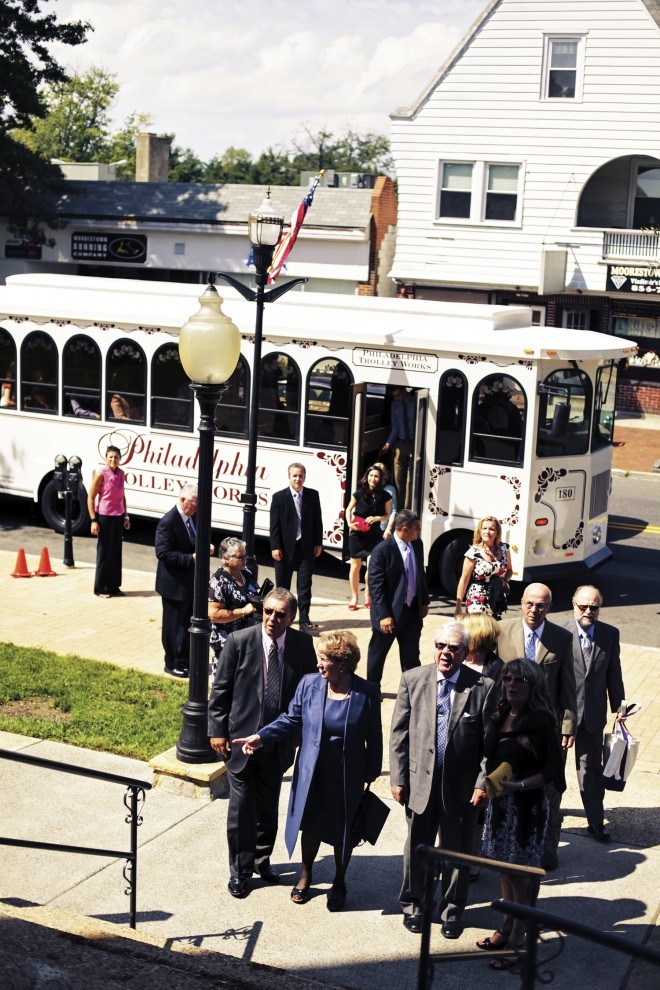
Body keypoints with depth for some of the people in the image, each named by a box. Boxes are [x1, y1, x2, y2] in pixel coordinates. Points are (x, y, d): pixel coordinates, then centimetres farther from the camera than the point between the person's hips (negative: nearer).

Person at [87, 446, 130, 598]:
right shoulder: (101, 474, -13)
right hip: (104, 517, -6)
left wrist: (126, 516, 11)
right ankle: (100, 589, 11)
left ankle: (114, 586, 20)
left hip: (118, 517, 6)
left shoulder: (121, 473, 4)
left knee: (116, 552, 10)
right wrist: (93, 520, -15)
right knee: (104, 552, 1)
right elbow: (90, 498, -11)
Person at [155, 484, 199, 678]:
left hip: (191, 581, 8)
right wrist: (191, 558, -28)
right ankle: (172, 664, 16)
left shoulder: (193, 517, 5)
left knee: (188, 622, 18)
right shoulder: (168, 522, -21)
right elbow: (163, 552, -24)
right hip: (174, 584, -8)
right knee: (173, 624, 4)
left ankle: (185, 659, 32)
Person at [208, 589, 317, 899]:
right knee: (241, 807, 5)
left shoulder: (303, 644, -5)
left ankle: (261, 859, 38)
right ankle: (240, 870, 21)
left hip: (279, 742, 2)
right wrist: (217, 730, -7)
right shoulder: (239, 641, -12)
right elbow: (220, 690, -5)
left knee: (268, 807, 17)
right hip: (241, 737, -2)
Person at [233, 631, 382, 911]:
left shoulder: (367, 693, -15)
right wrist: (261, 737, -11)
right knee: (310, 827, 18)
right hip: (311, 774, 2)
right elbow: (291, 719, 1)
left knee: (343, 832, 14)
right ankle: (305, 875, 44)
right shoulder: (309, 684, -10)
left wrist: (372, 773, 1)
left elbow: (373, 738, -5)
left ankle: (339, 883, 38)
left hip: (347, 780, -2)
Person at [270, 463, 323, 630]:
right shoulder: (279, 497, -4)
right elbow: (274, 524, -5)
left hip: (306, 548, 2)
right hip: (285, 548, -1)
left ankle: (304, 619, 8)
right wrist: (275, 547, -10)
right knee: (282, 585, 9)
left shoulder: (313, 495, 3)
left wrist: (318, 543, 2)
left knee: (305, 585, 2)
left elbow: (317, 520, 6)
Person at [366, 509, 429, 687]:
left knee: (411, 656, 14)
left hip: (413, 610, 6)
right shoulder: (382, 550, -19)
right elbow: (376, 586, -18)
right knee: (377, 654, 12)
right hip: (390, 612, -6)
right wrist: (384, 615, -20)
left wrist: (424, 601, 16)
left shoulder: (417, 545, 2)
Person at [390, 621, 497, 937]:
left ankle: (452, 911, 35)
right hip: (420, 781, 1)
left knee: (457, 851, 14)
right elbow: (399, 733, -1)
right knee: (416, 848, 17)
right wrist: (398, 778, -3)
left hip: (461, 786, -1)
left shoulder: (483, 687, -10)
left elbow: (490, 742, -6)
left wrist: (483, 783, -10)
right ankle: (412, 905, 38)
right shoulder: (412, 680, -5)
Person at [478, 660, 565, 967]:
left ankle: (517, 941, 15)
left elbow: (552, 772, -16)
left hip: (527, 806, -6)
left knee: (519, 873, 2)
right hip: (499, 803, 7)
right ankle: (506, 929, 32)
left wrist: (518, 786, -24)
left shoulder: (541, 721, -16)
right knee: (505, 870, 17)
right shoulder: (501, 717, 4)